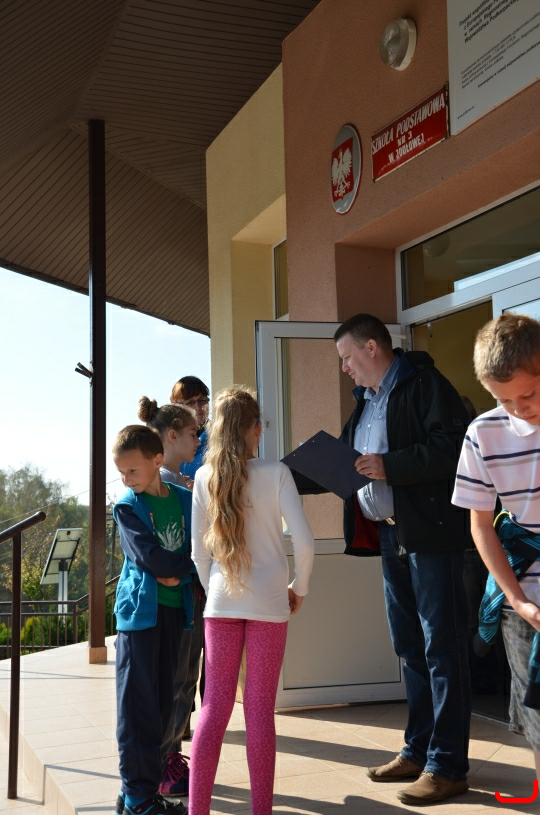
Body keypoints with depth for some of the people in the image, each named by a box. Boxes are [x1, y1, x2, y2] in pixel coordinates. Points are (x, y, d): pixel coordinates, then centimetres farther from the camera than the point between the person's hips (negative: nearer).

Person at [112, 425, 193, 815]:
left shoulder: (185, 499, 7)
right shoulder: (127, 507, -3)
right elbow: (148, 555, -13)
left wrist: (177, 574, -9)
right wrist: (187, 567, -6)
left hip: (174, 608, 4)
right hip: (141, 608, -4)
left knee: (163, 700, 10)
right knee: (138, 702, -3)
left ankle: (146, 783, 21)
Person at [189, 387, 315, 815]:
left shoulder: (204, 477, 0)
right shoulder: (276, 472, -7)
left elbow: (198, 549, 3)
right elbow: (304, 541, -12)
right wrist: (299, 588, 3)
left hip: (221, 603, 2)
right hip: (269, 603, -2)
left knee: (215, 705, 7)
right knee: (260, 708, 5)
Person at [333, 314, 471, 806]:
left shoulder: (424, 385, -8)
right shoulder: (366, 400, 18)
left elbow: (452, 448, -20)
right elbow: (356, 465, 20)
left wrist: (388, 466, -21)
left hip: (431, 533, -9)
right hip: (389, 534, 9)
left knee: (441, 647, -3)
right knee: (410, 647, 15)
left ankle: (447, 766, 5)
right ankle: (418, 751, 26)